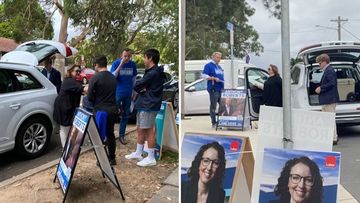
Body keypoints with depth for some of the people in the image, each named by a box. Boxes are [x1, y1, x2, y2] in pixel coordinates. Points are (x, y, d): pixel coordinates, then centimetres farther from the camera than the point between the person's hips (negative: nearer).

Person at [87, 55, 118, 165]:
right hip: (112, 109, 5)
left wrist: (96, 102, 8)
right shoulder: (113, 78, 4)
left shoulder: (95, 78, -13)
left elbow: (90, 97, -11)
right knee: (110, 134, 16)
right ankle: (112, 158, 24)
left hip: (100, 110, -5)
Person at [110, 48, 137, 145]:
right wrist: (121, 65, -23)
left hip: (128, 94, 4)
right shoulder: (116, 63, -6)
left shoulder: (133, 64, 2)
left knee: (125, 115, 10)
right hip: (117, 93, -3)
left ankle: (122, 135, 20)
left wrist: (133, 91, 11)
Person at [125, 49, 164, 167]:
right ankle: (138, 153, 28)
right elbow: (141, 86, 14)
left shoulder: (153, 73, -17)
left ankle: (151, 158, 1)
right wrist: (142, 89, -7)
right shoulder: (152, 72, 17)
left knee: (148, 130, -6)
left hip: (149, 105, -10)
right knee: (140, 129, 16)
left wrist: (140, 89, 6)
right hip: (143, 104, 10)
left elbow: (136, 86, -14)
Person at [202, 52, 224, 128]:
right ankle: (214, 123, -1)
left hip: (221, 89, 8)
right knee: (213, 106, -5)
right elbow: (204, 75, -10)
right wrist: (213, 78, -19)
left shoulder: (219, 67, 23)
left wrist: (224, 80, 15)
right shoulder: (208, 65, -1)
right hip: (213, 89, -8)